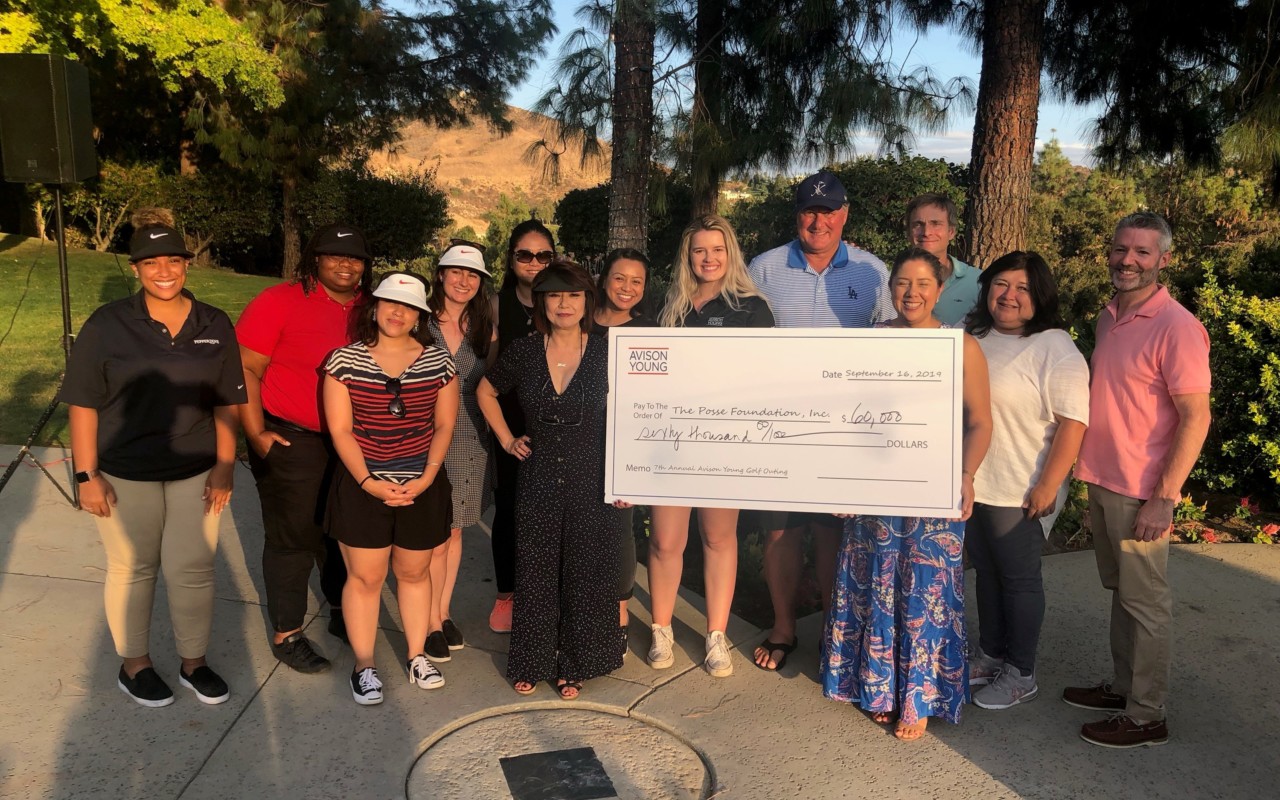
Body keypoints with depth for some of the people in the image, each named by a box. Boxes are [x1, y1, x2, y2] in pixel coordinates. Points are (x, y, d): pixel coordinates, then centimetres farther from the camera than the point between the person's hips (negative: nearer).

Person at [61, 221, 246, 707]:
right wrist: (87, 474, -8)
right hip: (125, 474, -1)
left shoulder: (215, 326, 1)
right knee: (132, 568, 12)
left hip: (196, 472, 2)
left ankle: (194, 662, 26)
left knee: (192, 569, 6)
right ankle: (134, 665, 30)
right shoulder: (108, 325, -6)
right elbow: (83, 403, -5)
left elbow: (227, 403, 4)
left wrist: (224, 467, -1)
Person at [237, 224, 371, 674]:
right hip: (291, 441, -5)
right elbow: (245, 369, -11)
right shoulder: (281, 301, -12)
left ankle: (342, 614, 38)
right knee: (293, 538, 6)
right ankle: (286, 635, 22)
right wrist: (256, 434, -14)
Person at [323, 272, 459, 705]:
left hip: (422, 487, 2)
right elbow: (340, 429, -6)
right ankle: (363, 666, 20)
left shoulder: (438, 362, 2)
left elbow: (444, 425, 3)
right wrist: (368, 482, -14)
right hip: (361, 487, -2)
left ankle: (417, 655, 29)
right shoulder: (344, 361, -3)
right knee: (364, 576, 6)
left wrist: (427, 476, -9)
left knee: (414, 572, 14)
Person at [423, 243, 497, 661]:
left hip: (470, 442, 3)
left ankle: (444, 612, 28)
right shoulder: (420, 323, -5)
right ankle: (432, 622, 15)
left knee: (454, 530, 13)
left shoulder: (486, 329, 6)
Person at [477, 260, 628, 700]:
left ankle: (574, 666, 26)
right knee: (535, 575, 10)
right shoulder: (523, 352, -1)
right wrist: (506, 440, 8)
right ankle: (531, 663, 28)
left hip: (592, 483, -1)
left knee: (586, 575, 8)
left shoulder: (605, 354, -5)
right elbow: (485, 391, 15)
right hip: (538, 483, 1)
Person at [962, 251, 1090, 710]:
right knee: (986, 571, 18)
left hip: (1019, 493, -7)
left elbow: (1073, 422, -19)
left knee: (1019, 578, 6)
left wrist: (1047, 487, -21)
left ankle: (1020, 675, 22)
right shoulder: (973, 337, 7)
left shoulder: (1055, 350, -15)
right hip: (970, 484, 7)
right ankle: (989, 656, 35)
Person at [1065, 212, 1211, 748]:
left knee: (1144, 602, 4)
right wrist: (1093, 473, 14)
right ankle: (1123, 687, 33)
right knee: (1120, 591, 18)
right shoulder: (1109, 318, 9)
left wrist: (1164, 498, -20)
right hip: (1101, 481, 8)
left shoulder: (1176, 327, -15)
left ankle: (1146, 716, 17)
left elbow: (1195, 418, -17)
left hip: (1141, 492, -8)